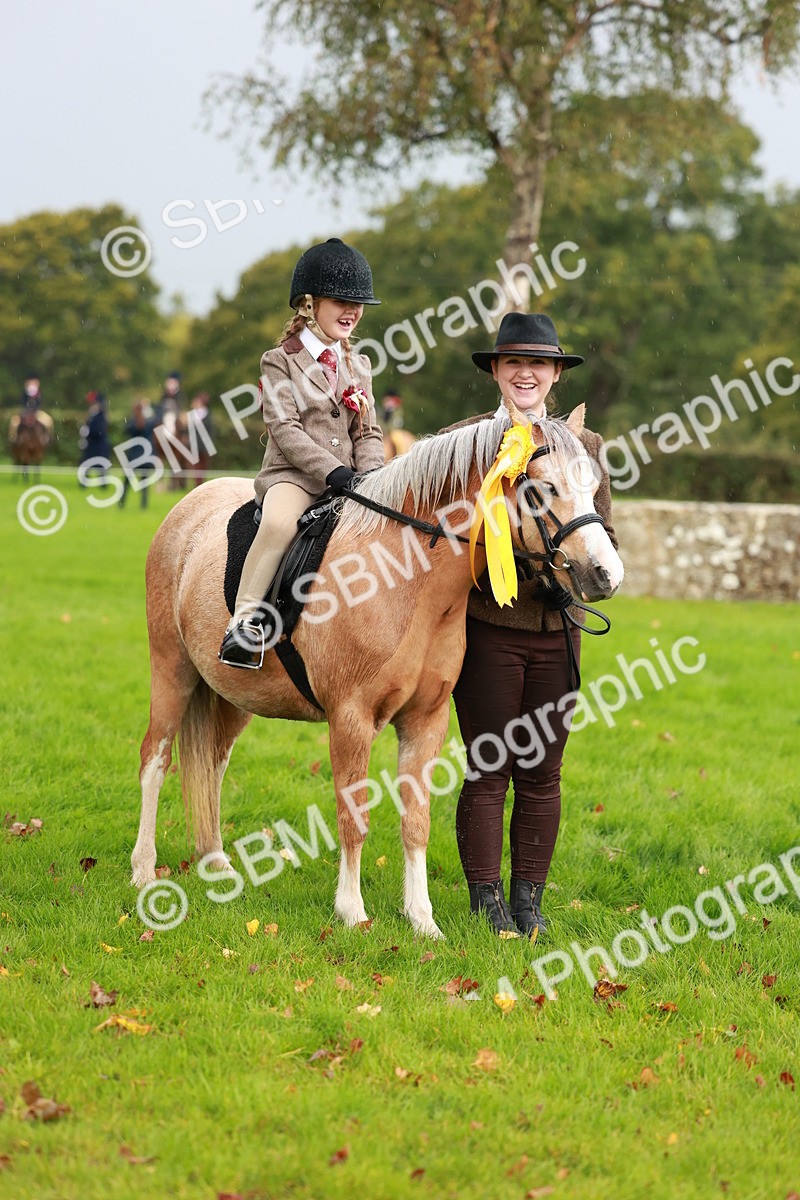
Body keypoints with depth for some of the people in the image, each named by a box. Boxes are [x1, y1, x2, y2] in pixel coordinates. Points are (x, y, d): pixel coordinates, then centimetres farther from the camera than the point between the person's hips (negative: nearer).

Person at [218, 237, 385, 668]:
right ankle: (244, 621, -30)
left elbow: (368, 434, 15)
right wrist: (333, 471, -20)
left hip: (347, 479, 5)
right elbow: (284, 429, -9)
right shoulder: (280, 362, 3)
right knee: (279, 523, -36)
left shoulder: (358, 367, 20)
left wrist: (369, 477, -6)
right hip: (292, 475, -5)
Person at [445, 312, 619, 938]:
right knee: (487, 770, -1)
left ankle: (528, 900, 18)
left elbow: (604, 536, 8)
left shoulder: (584, 447, 8)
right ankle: (485, 901, 9)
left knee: (541, 773, 7)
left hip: (558, 631, 3)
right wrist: (494, 572, -16)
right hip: (488, 625, -3)